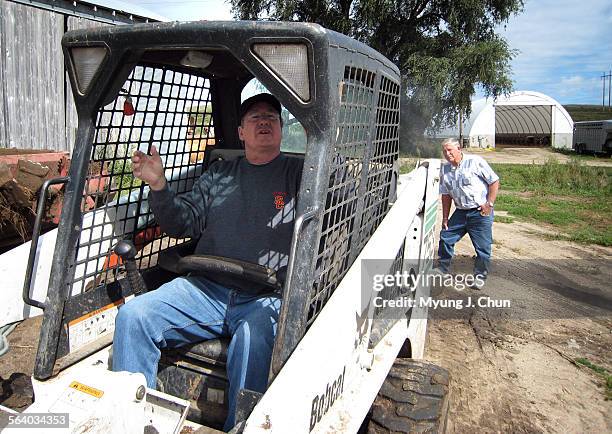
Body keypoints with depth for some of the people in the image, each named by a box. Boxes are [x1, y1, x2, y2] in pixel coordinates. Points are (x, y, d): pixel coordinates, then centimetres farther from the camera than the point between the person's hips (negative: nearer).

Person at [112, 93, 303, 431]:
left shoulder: (300, 174, 9)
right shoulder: (219, 174, 19)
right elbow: (183, 223, 16)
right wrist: (159, 186, -1)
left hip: (266, 298, -4)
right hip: (205, 289, 4)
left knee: (251, 342, -35)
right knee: (132, 315, -12)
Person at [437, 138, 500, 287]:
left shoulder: (475, 162, -10)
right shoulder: (445, 169, 7)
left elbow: (494, 181, -7)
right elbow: (446, 195, 12)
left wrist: (489, 204, -12)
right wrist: (445, 217, 9)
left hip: (480, 212, -5)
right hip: (460, 212, 5)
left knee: (483, 247, 0)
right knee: (445, 237, 5)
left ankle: (480, 276, 18)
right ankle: (442, 269, 23)